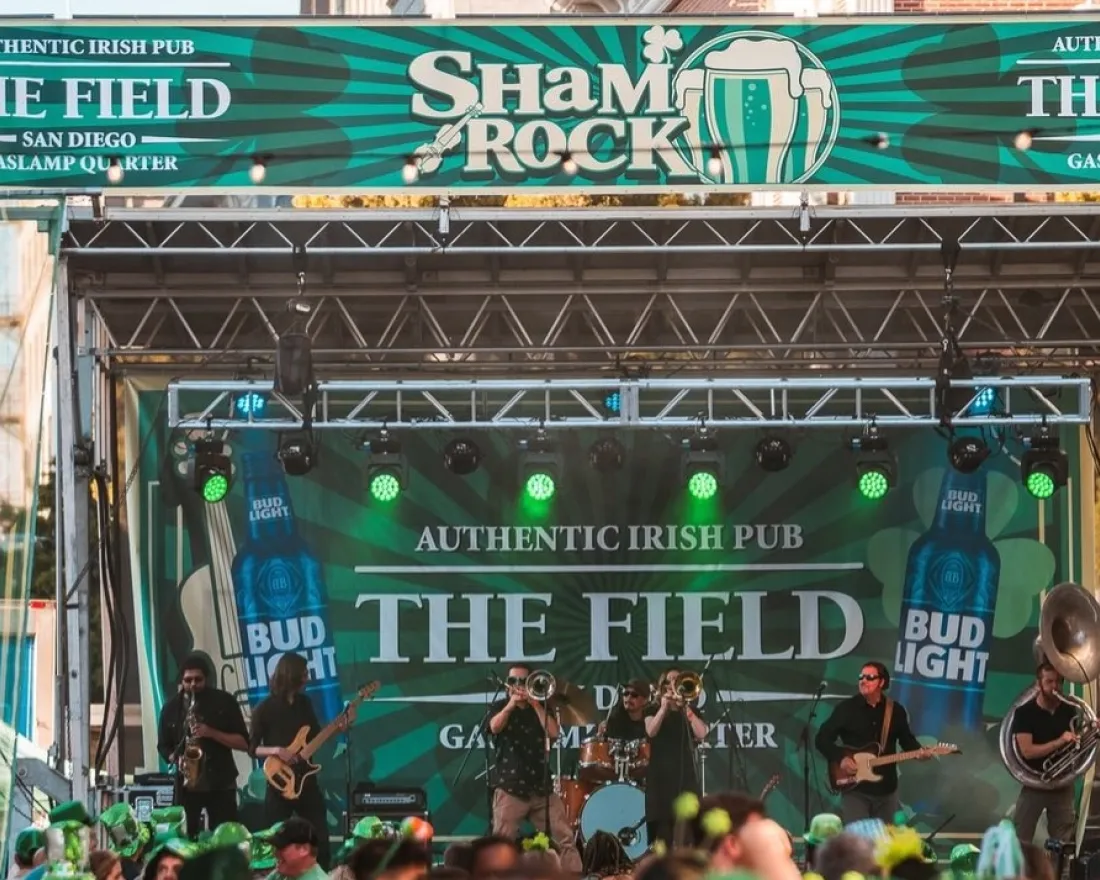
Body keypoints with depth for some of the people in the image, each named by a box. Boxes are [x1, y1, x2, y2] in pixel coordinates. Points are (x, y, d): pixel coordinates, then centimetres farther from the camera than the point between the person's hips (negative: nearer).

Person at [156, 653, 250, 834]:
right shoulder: (172, 707, 5)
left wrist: (212, 733, -17)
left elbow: (244, 743, -4)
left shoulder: (224, 702, -1)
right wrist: (176, 759, -9)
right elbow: (163, 746, 13)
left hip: (220, 783, -2)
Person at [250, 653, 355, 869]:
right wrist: (275, 750, -23)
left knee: (320, 837, 4)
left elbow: (316, 736, 14)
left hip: (306, 780, 5)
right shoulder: (265, 709, -9)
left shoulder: (304, 702, 7)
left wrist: (339, 726, 0)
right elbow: (252, 747, -6)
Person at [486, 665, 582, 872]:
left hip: (541, 787, 2)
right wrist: (511, 705, -17)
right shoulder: (500, 707, 10)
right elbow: (495, 727, -12)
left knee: (565, 838, -3)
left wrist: (535, 705, -6)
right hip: (510, 787, -2)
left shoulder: (541, 708, 14)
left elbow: (553, 732, -4)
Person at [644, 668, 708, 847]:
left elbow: (701, 734, -5)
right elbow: (651, 731, -9)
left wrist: (686, 708, -11)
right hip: (661, 774, -1)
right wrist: (664, 707, -15)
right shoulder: (653, 710, 10)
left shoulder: (691, 711, 13)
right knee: (662, 822, -8)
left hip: (685, 774, 1)